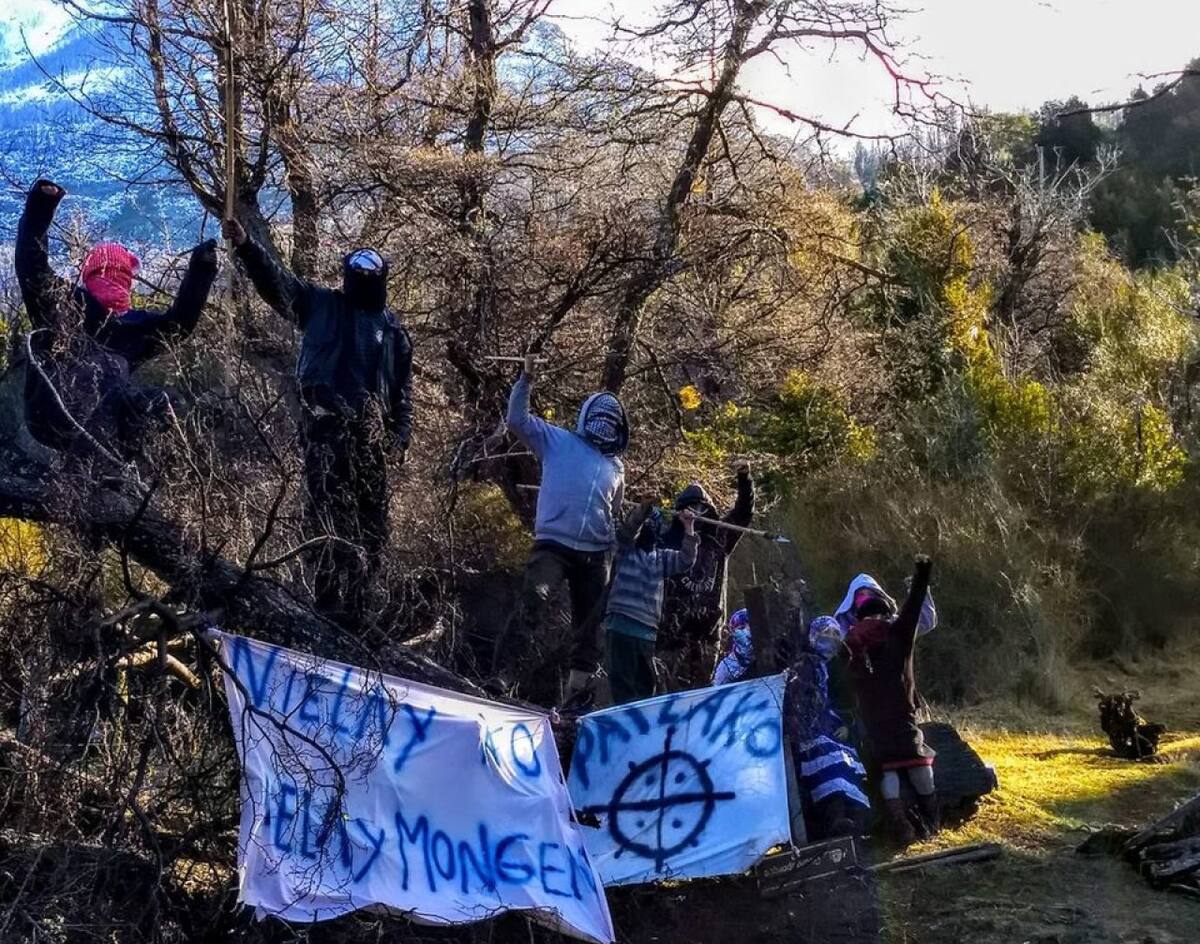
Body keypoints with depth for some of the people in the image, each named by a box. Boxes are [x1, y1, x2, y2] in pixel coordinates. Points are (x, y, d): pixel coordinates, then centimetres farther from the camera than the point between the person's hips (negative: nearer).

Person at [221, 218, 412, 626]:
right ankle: (332, 602, -15)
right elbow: (277, 281, -3)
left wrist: (401, 432, 7)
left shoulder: (392, 328, 18)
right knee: (333, 515, -14)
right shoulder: (321, 304, 10)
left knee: (370, 522, 5)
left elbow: (402, 386, 17)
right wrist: (245, 246, -18)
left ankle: (352, 603, 12)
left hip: (370, 431, 4)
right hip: (327, 424, -4)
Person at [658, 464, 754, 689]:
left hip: (708, 622, 4)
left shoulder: (719, 538, 13)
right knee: (676, 682, -8)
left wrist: (744, 479, 1)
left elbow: (744, 512, 11)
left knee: (702, 682, 8)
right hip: (676, 622, -4)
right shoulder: (669, 538, 0)